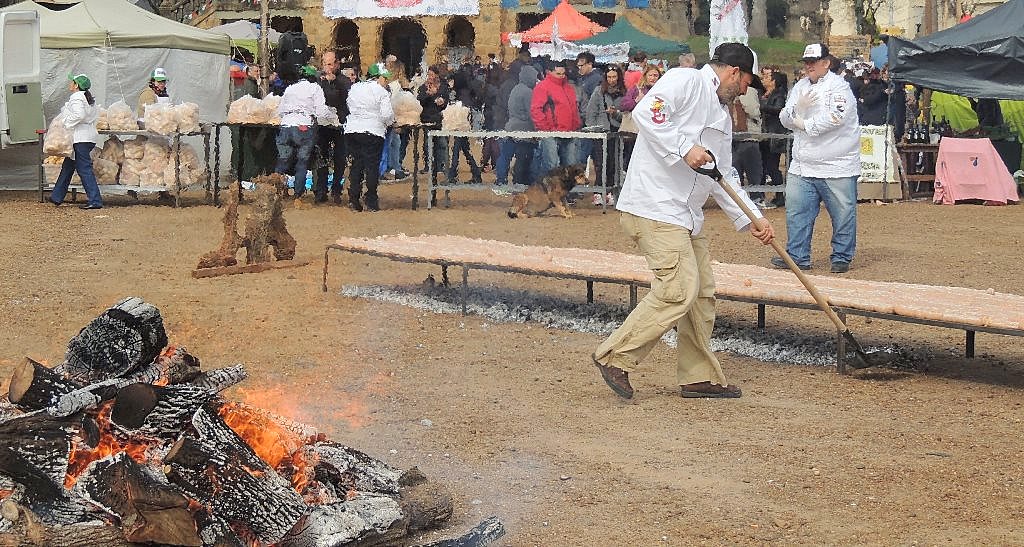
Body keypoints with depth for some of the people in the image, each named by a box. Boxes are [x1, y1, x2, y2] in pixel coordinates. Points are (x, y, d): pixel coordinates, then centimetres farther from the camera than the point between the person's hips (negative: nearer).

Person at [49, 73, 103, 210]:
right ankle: (57, 197, 26)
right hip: (89, 136, 10)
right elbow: (96, 113, 14)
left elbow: (79, 115, -25)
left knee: (84, 169, -10)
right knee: (68, 166, 18)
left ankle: (95, 201, -14)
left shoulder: (76, 98, -12)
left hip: (80, 138, -10)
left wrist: (67, 124, -13)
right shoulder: (89, 98, 16)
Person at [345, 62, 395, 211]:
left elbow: (351, 108, 17)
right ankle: (371, 202, 2)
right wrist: (389, 123, 9)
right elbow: (387, 114, -11)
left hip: (351, 130, 5)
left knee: (356, 165, 10)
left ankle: (353, 200, 7)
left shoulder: (353, 88, 11)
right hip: (373, 132, -5)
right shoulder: (381, 92, -6)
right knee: (372, 166, 1)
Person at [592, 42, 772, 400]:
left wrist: (751, 219, 17)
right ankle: (614, 358, -7)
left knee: (702, 292, 11)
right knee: (679, 289, -16)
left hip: (687, 216, 10)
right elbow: (645, 112, -22)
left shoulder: (722, 115, 23)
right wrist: (684, 148, -25)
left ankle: (700, 377, 21)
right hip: (654, 206, -10)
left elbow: (723, 178, 25)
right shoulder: (686, 81, -6)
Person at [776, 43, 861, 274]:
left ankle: (842, 257, 12)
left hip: (837, 167, -6)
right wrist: (799, 107, -12)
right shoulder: (800, 87, 15)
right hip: (802, 166, 6)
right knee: (796, 212, 6)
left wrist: (804, 124, -10)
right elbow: (785, 119, 9)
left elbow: (836, 117, -20)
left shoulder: (839, 86, -6)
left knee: (843, 214, 1)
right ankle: (797, 256, 13)